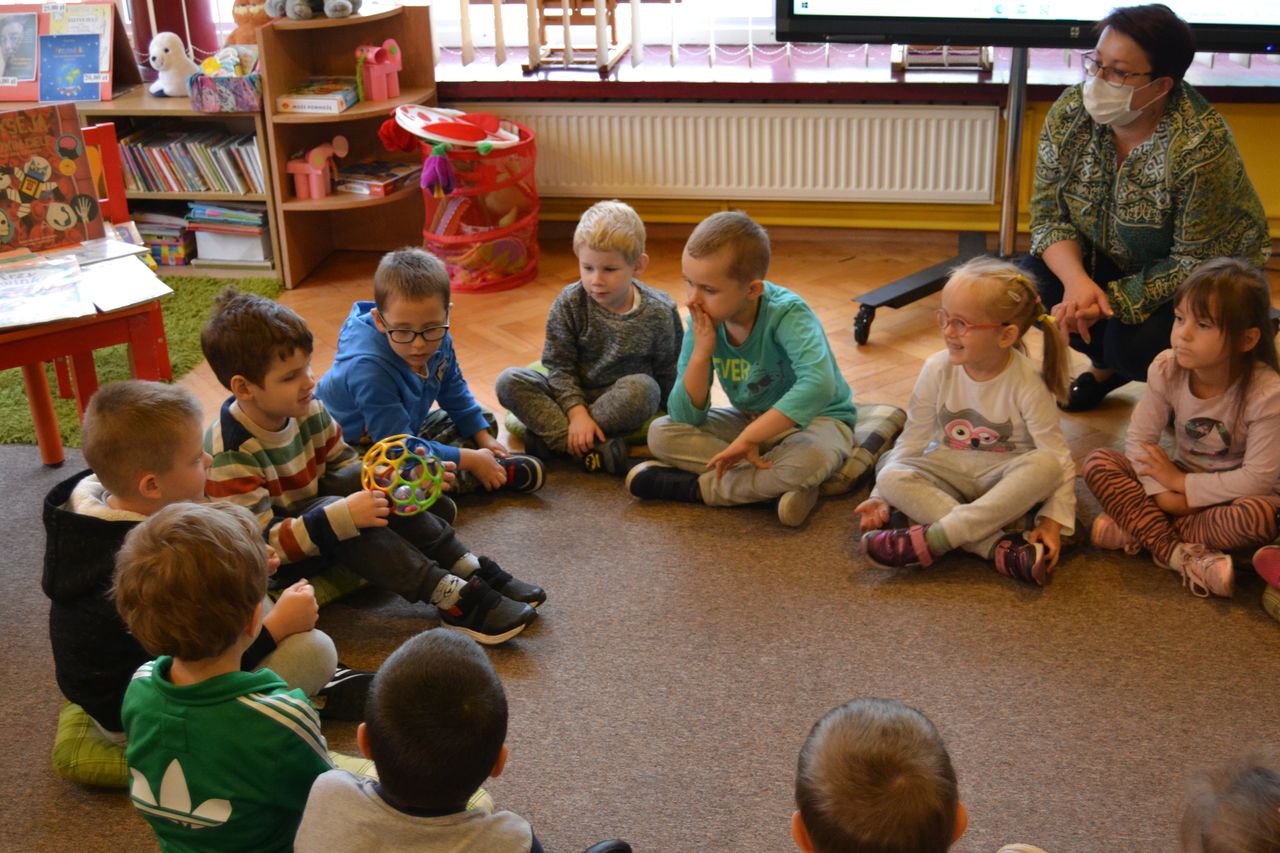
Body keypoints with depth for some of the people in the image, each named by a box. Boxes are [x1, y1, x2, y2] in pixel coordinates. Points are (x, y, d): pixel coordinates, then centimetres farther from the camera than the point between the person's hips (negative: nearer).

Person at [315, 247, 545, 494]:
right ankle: (501, 472, -20)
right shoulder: (369, 369, -38)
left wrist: (483, 437, 3)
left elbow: (455, 394, 10)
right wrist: (471, 459, -31)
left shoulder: (438, 343, -13)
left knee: (485, 420, 11)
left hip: (407, 429, 8)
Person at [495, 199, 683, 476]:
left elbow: (668, 374, 1)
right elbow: (559, 365, -11)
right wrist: (577, 411, -25)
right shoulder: (569, 304, -10)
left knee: (642, 387, -36)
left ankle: (552, 439, -28)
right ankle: (594, 450, -36)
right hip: (572, 395, 2)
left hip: (623, 401, -1)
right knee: (510, 381, -21)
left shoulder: (659, 313, -10)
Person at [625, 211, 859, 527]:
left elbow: (819, 385, -47)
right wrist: (701, 352, -28)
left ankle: (693, 487, -20)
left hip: (813, 420, -5)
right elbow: (686, 417, -13)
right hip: (751, 420, 5)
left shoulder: (787, 314, -28)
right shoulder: (703, 323, -13)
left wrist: (748, 437, -44)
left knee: (809, 458, -40)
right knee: (661, 433, -12)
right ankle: (773, 484, -22)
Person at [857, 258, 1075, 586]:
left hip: (1005, 479, -2)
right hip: (950, 472, 2)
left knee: (1046, 466, -34)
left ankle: (932, 538, -38)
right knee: (891, 477, -27)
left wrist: (1053, 520, -28)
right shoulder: (937, 370, -11)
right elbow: (913, 440, -2)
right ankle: (998, 547, -38)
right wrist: (882, 498, -8)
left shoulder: (1027, 384, -18)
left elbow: (1059, 459, -17)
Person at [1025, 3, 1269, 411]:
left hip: (1206, 281, -5)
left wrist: (1111, 300, -33)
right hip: (1115, 259, 6)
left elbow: (1194, 263, -26)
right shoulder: (1071, 111, -16)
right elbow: (1048, 213, -11)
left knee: (1134, 344, -30)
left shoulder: (1200, 148, -32)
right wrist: (1076, 280, -30)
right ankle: (1107, 366, 10)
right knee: (1035, 283, -18)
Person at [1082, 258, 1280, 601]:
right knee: (1098, 463, -18)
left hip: (1230, 495, -4)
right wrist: (1160, 494, -26)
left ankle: (1139, 529, -26)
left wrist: (1182, 484, -21)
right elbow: (1139, 439, -11)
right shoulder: (1167, 369, -14)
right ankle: (1179, 552, -31)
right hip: (1179, 483, 4)